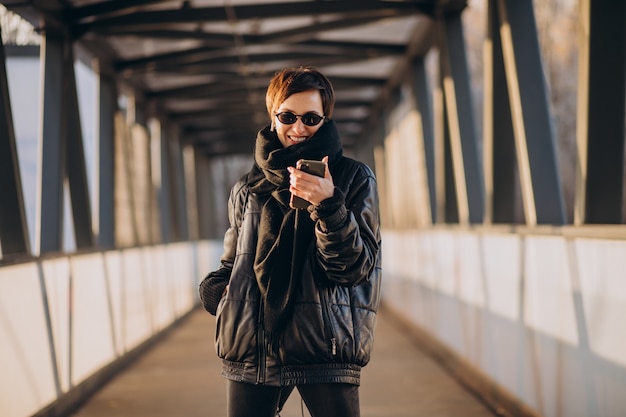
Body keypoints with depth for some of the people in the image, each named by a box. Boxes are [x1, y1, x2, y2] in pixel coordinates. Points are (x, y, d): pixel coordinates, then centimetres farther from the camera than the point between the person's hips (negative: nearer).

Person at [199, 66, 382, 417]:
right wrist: (216, 290, 0)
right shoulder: (248, 189, 12)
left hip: (325, 346, -3)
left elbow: (355, 267, -4)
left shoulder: (354, 178, 3)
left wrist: (327, 205, -19)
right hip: (253, 347, 3)